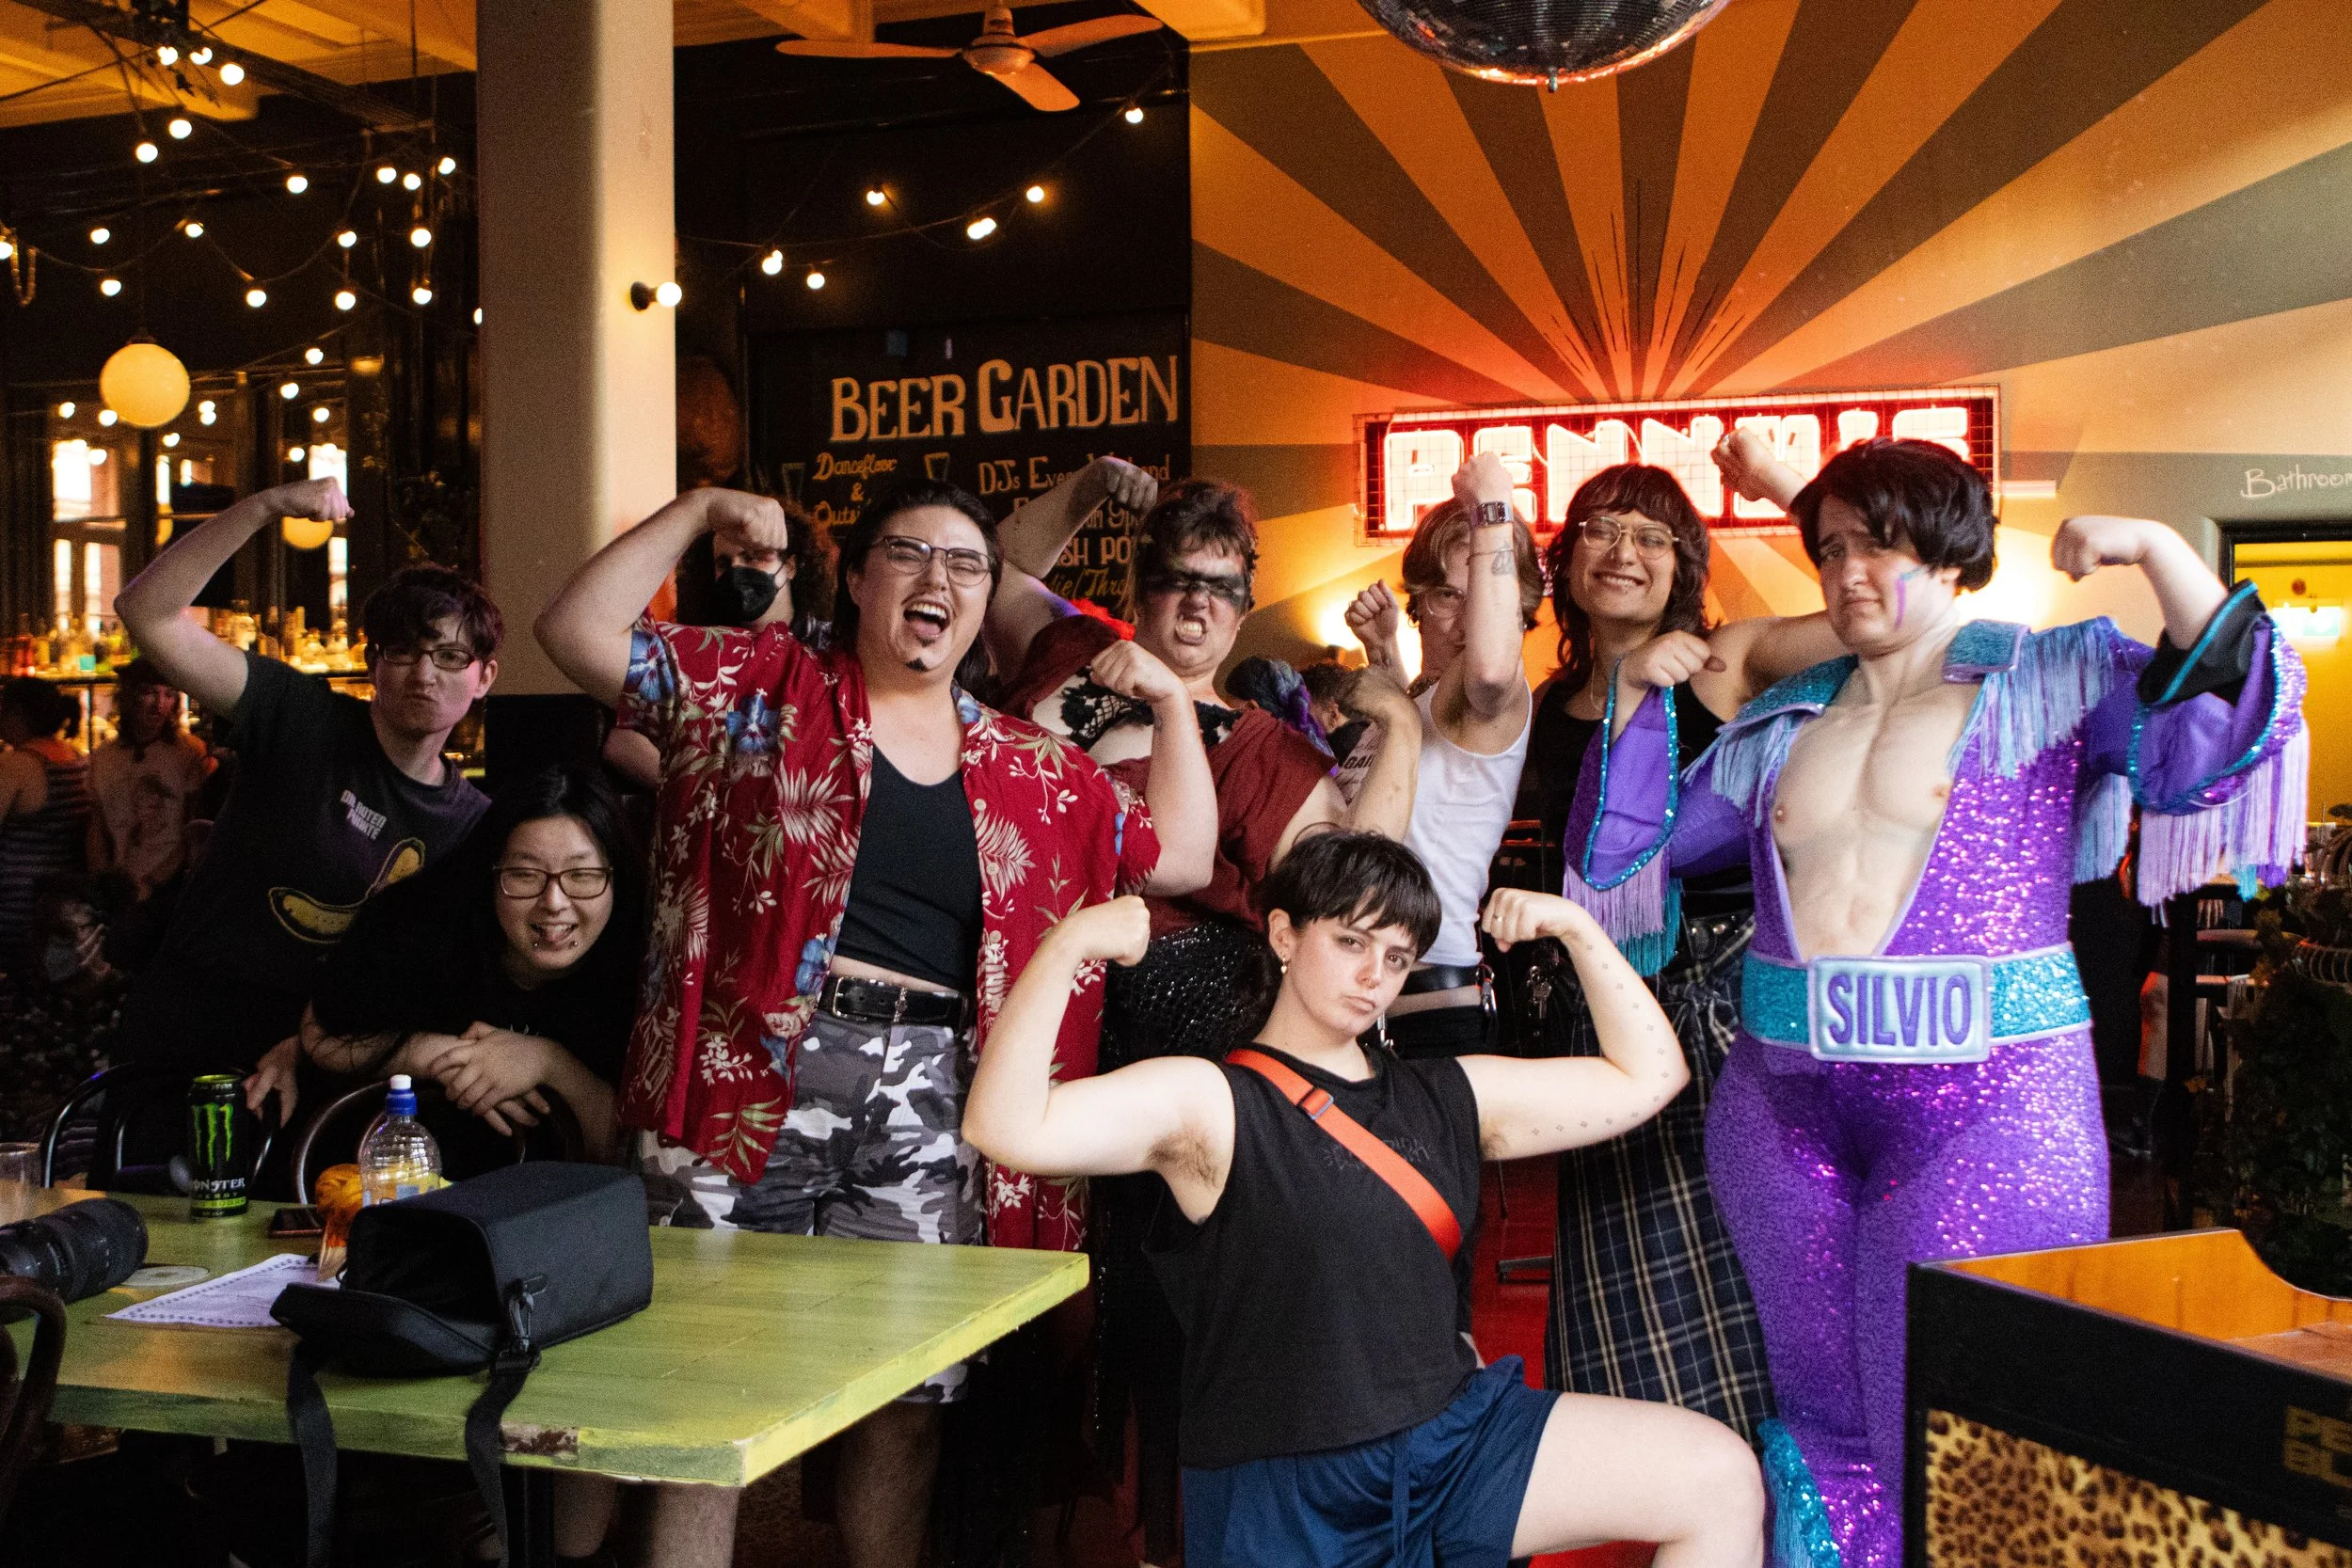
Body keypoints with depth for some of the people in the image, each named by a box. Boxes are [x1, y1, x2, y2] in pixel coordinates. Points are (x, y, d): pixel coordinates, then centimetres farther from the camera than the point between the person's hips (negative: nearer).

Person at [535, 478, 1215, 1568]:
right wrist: (695, 515, -1)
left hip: (930, 1108, 3)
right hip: (760, 1075, -3)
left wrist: (1172, 703, 16)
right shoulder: (761, 685, 7)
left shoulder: (1033, 769, 15)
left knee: (910, 1398, 9)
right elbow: (579, 635, 2)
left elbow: (1179, 857, 20)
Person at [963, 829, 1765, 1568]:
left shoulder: (1447, 1096, 10)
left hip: (1457, 1435, 5)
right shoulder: (1207, 1102, -8)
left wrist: (1576, 927, 7)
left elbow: (1646, 1075, 14)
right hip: (1287, 1496, -5)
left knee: (1721, 1480, -7)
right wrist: (1070, 943, -26)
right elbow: (1009, 1128, -23)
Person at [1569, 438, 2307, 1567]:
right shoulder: (1780, 723, 13)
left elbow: (2223, 731, -14)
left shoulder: (2057, 679, 2)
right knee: (1822, 1412, 15)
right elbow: (1628, 847, 17)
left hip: (1986, 1100, -4)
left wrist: (2157, 549, -19)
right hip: (1786, 1099, 5)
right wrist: (1636, 697, 8)